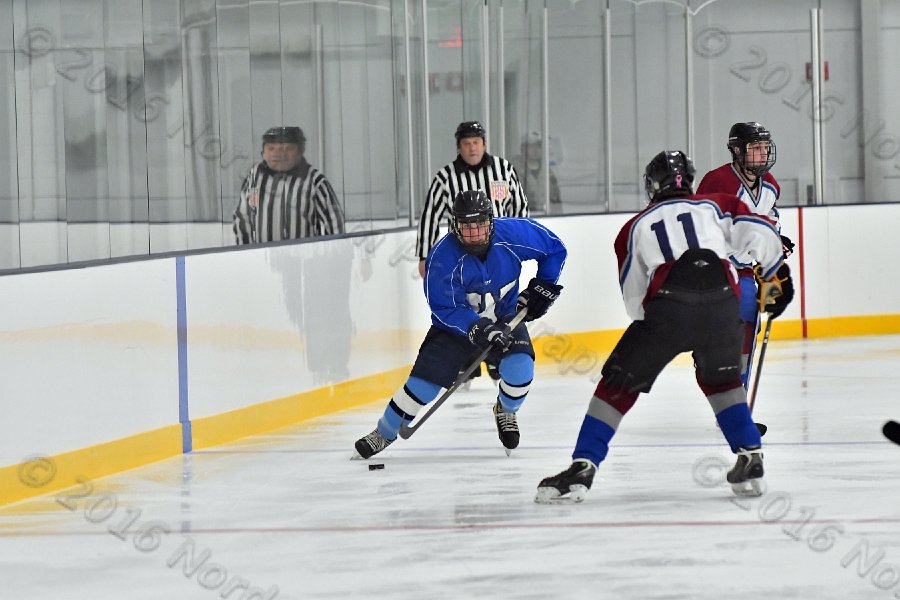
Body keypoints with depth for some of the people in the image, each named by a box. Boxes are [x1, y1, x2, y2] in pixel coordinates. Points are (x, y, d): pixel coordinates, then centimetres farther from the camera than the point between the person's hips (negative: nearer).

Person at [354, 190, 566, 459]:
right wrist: (482, 330, -36)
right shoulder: (442, 257, -28)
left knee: (520, 366, -22)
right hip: (456, 324, -2)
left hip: (505, 318, 2)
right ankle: (383, 434, 7)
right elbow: (446, 309, -26)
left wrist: (542, 287, -6)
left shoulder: (514, 234, -22)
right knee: (424, 379, -12)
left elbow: (554, 248, -4)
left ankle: (506, 411, 12)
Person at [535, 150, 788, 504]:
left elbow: (633, 298, 25)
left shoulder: (636, 227, 26)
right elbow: (761, 234, 12)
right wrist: (769, 277, 30)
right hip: (721, 301, 2)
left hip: (667, 305, -2)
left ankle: (582, 468, 0)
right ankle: (750, 459, 17)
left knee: (619, 384, 9)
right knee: (722, 379, 27)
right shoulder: (714, 206, 25)